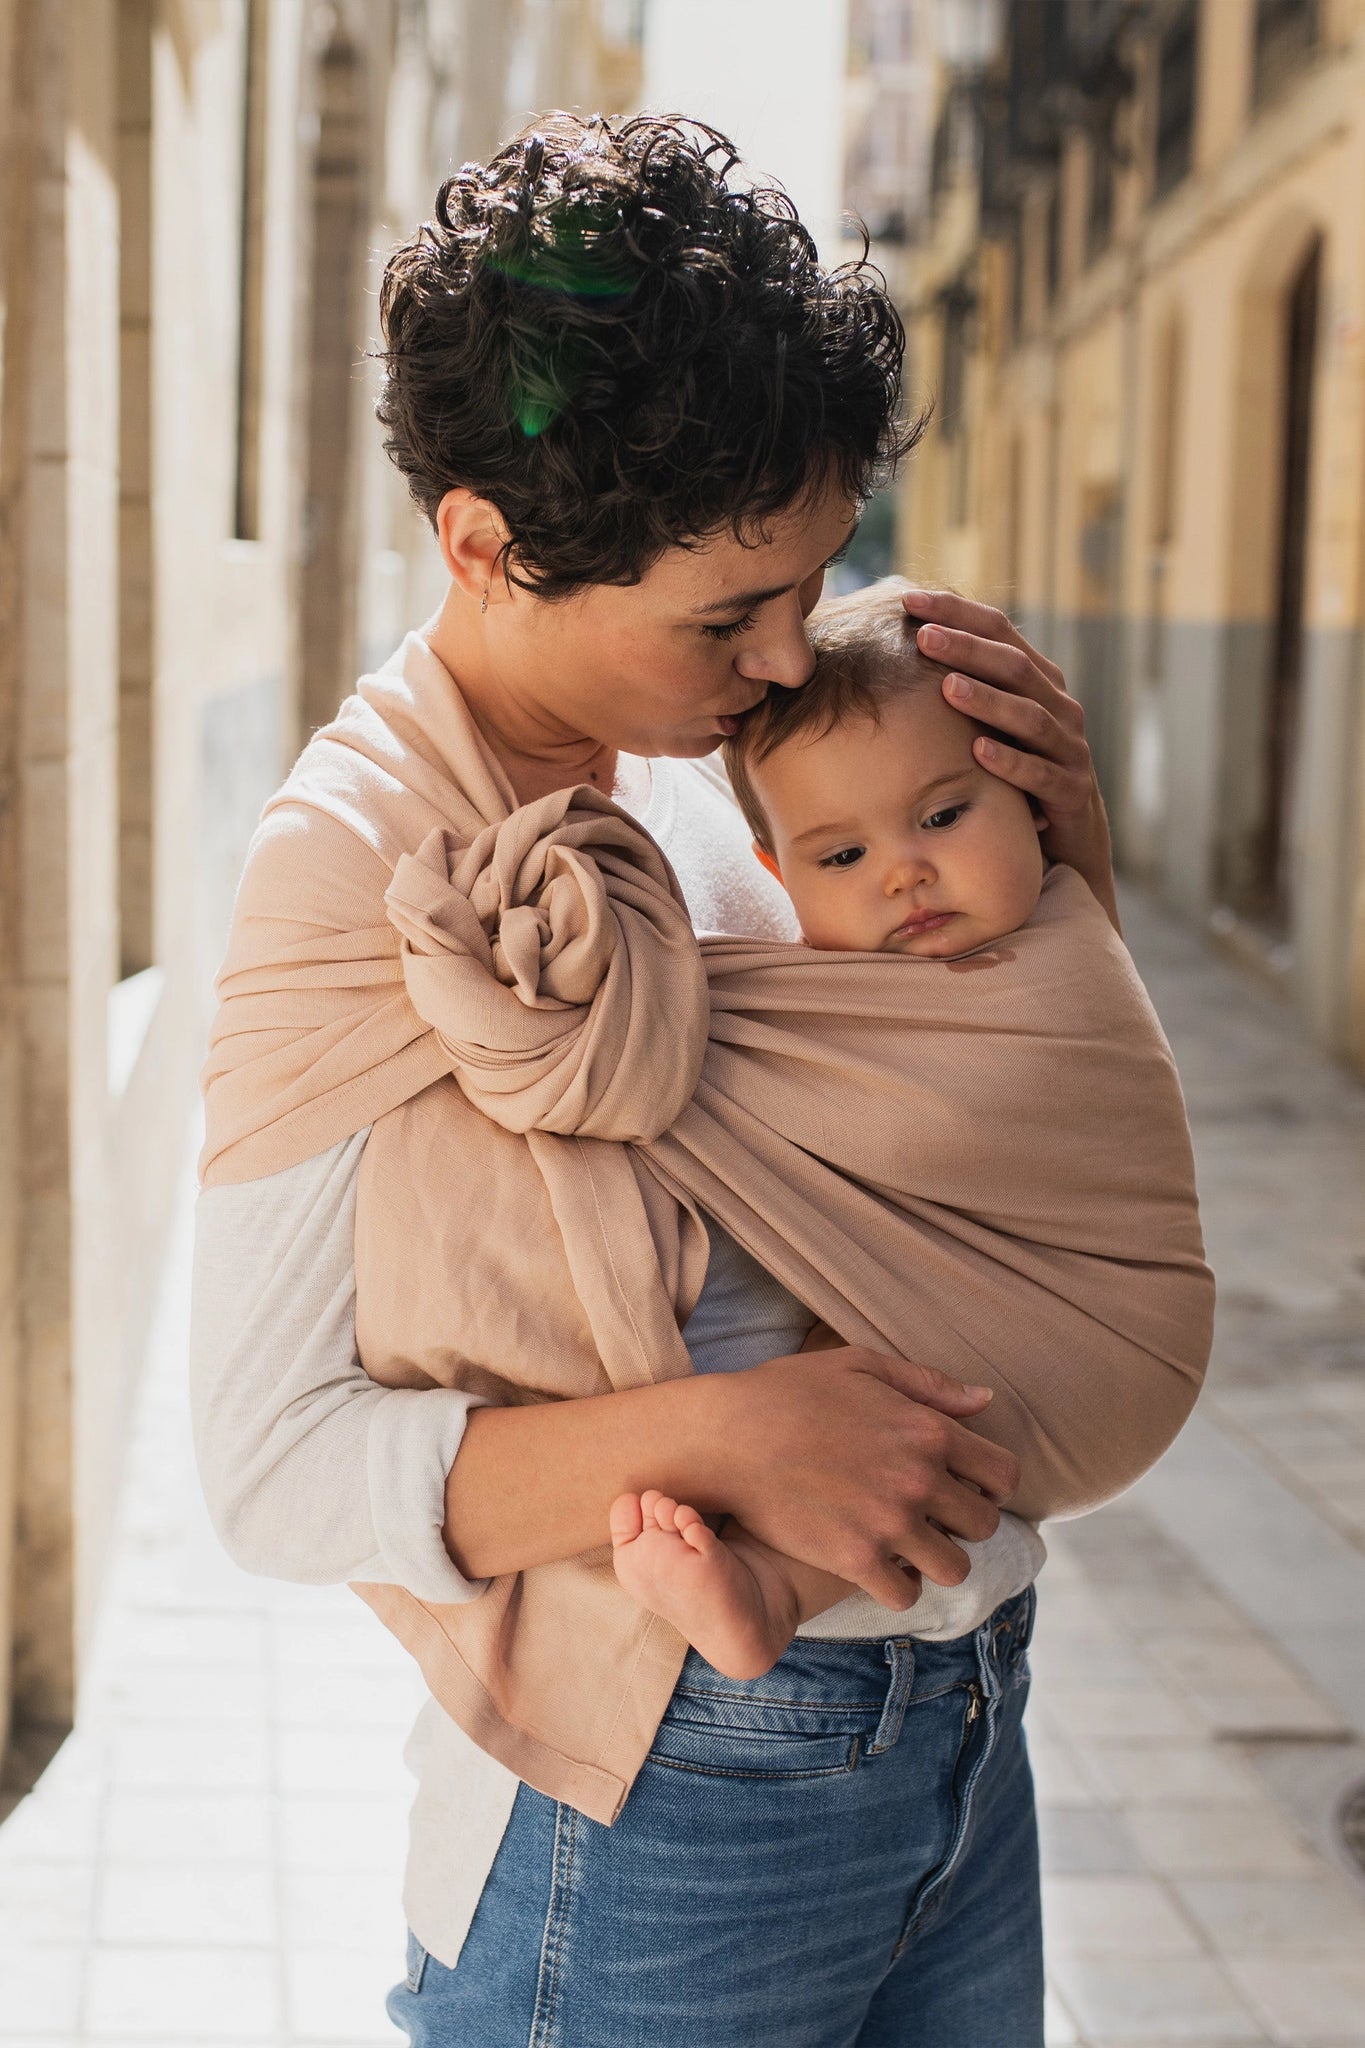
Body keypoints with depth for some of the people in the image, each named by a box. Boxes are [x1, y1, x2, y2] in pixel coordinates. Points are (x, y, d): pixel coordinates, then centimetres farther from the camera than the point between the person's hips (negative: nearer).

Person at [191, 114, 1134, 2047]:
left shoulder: (695, 762, 3)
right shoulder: (357, 868, -16)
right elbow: (275, 1466, -18)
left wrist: (1067, 841, -3)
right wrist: (720, 1432, -31)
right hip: (671, 1798, -7)